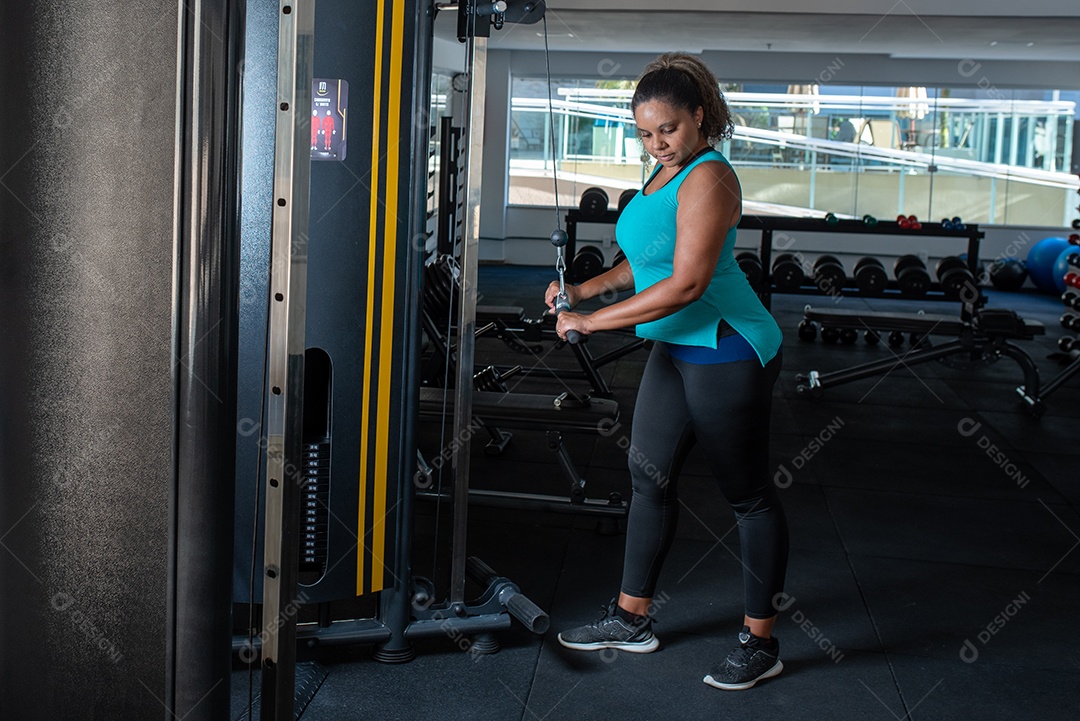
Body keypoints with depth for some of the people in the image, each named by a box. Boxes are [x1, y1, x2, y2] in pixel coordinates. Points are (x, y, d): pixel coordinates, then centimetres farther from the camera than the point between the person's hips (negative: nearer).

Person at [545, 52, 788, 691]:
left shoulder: (709, 179, -19)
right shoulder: (667, 172, 10)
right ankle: (632, 620, 27)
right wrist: (588, 288, 7)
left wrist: (593, 322, -22)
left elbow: (686, 284, -26)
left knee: (749, 494, 3)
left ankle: (761, 643, 17)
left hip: (727, 354, -10)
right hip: (677, 351, 10)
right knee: (651, 477, 14)